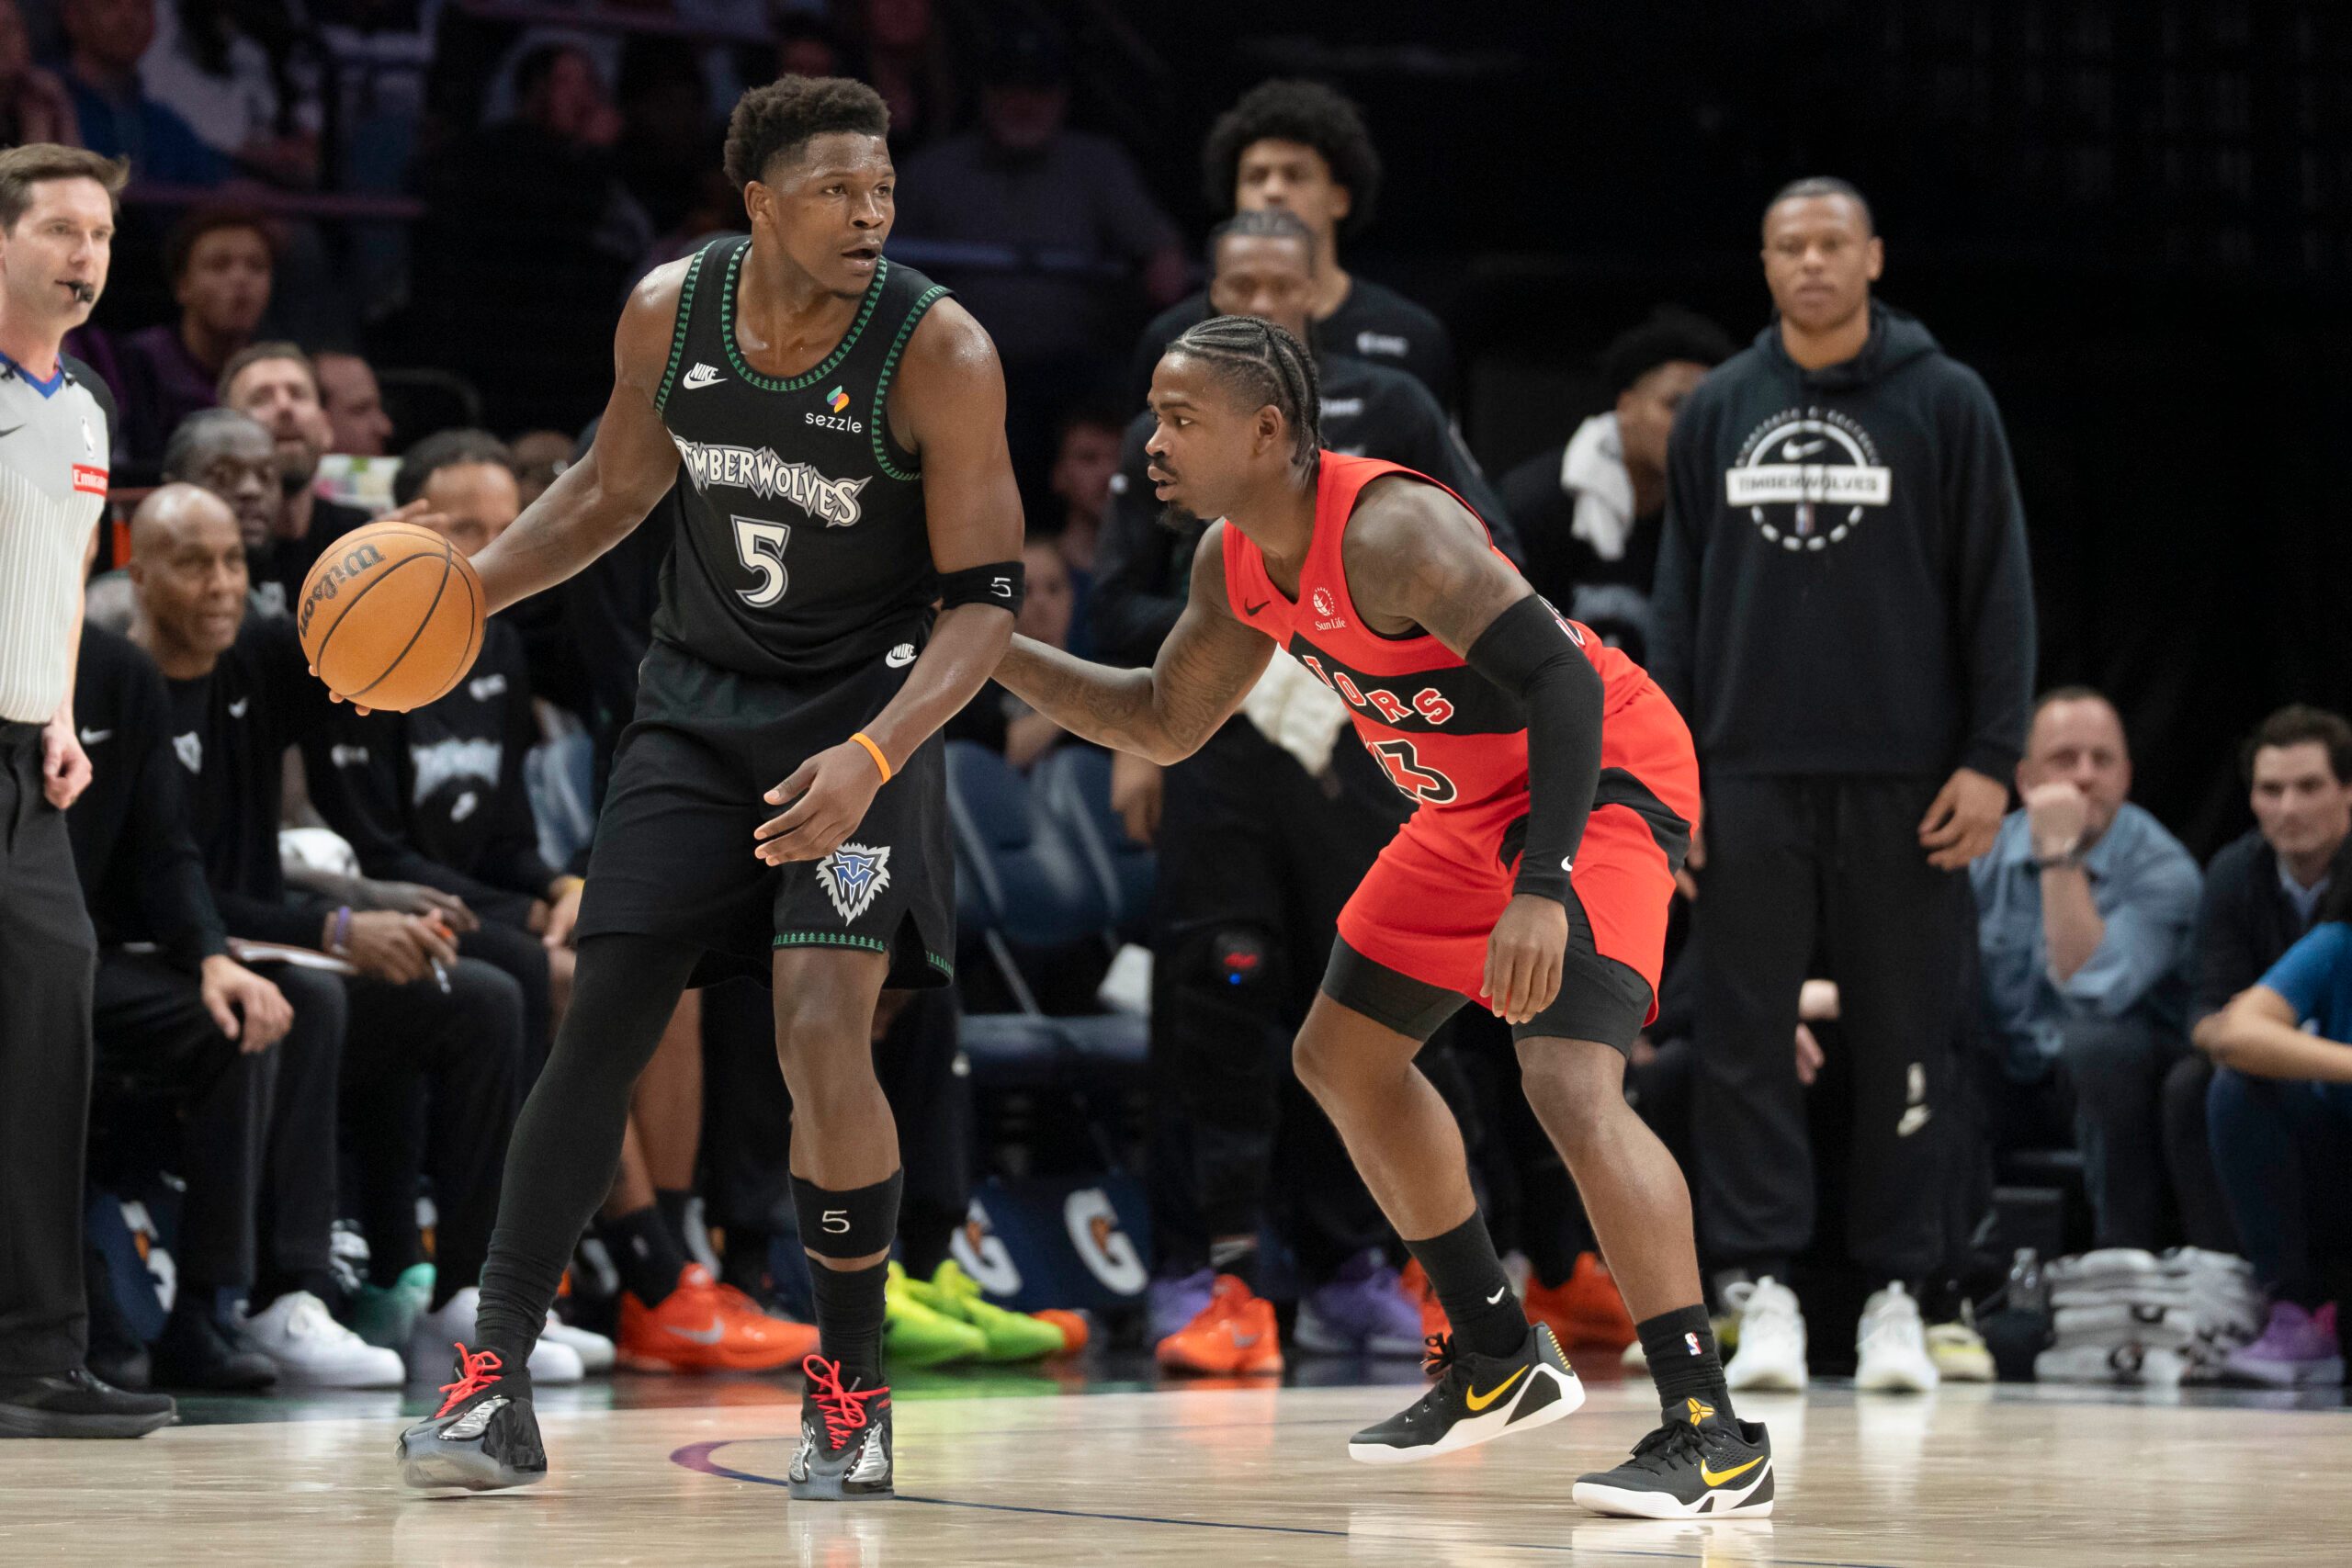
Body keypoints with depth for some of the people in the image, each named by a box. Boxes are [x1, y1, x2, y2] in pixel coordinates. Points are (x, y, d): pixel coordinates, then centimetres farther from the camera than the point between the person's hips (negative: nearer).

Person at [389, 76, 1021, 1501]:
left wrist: (872, 757, -30)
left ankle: (853, 1387, 3)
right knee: (602, 1025, -3)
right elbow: (616, 489, 13)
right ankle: (496, 1384, 2)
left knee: (823, 1038, -17)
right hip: (699, 701, 4)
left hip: (867, 710, -4)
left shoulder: (939, 352, -19)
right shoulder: (669, 314, -7)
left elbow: (987, 600, -16)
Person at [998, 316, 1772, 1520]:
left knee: (1569, 1081, -27)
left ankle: (1713, 1437, -26)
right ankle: (1498, 1362, 29)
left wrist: (1541, 891, -41)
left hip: (1602, 779, -10)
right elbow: (1164, 723, 15)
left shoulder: (1389, 530, -29)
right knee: (1341, 1057, 17)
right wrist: (994, 651, 3)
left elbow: (1561, 681, -33)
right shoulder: (1235, 563, 0)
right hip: (1475, 801, 10)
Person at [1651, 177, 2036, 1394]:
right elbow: (1679, 597, 11)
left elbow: (1998, 592, 1)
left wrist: (1992, 760, -6)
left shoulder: (1944, 403, 1)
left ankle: (1897, 1294, 10)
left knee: (1906, 1043, 2)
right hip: (1750, 776, 2)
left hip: (1905, 779, -2)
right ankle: (1764, 1289, 2)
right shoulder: (1717, 410, 9)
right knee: (1744, 1038, -2)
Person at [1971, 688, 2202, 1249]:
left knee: (2099, 1040, -38)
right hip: (2010, 1079, 4)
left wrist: (2062, 855, -31)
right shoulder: (1986, 850, -1)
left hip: (2111, 1075, -4)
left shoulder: (2162, 870, -16)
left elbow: (2092, 992, -31)